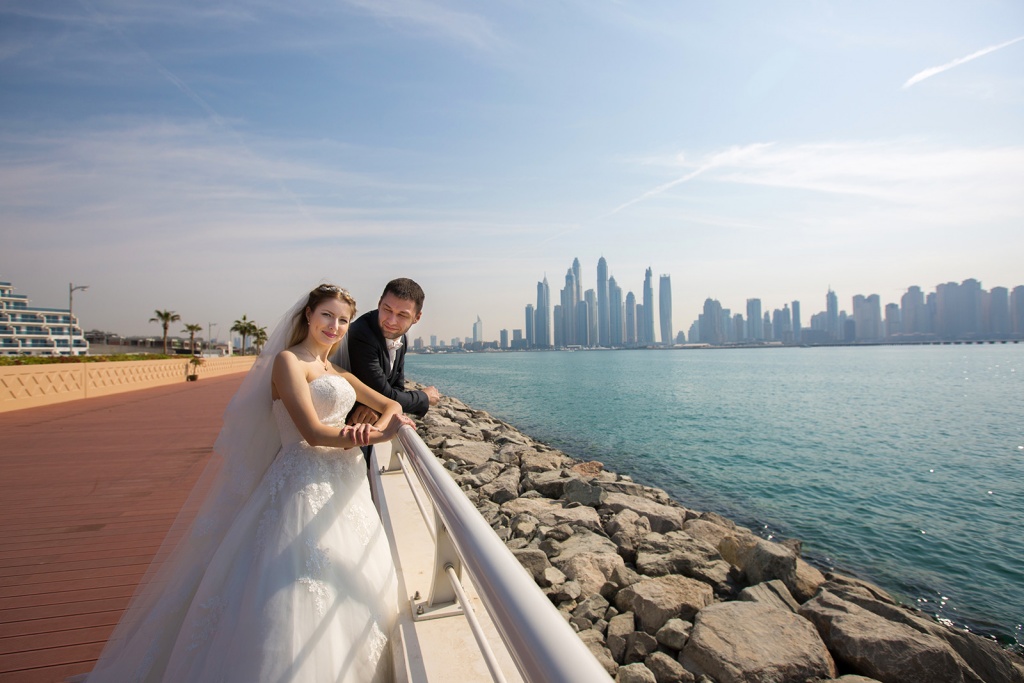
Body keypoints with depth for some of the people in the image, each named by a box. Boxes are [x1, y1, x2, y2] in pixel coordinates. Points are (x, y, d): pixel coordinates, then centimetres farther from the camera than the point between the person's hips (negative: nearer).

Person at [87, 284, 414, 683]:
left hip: (345, 487, 8)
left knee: (350, 598, 16)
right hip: (305, 489, -8)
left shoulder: (338, 373, 16)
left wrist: (379, 425, -7)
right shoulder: (288, 361, -7)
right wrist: (376, 436, -10)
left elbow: (391, 405, 15)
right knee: (294, 606, -4)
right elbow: (314, 432, -18)